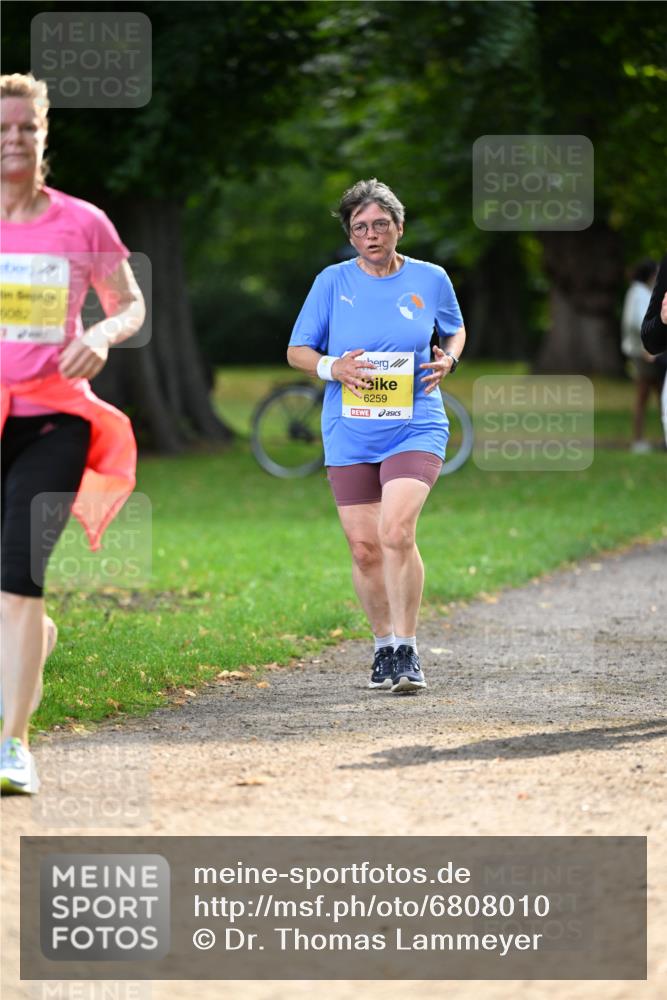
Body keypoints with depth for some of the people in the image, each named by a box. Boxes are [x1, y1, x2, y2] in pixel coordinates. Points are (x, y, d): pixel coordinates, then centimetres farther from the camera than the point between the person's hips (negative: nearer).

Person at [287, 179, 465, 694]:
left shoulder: (430, 279, 4)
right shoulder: (333, 282, 2)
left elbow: (456, 329, 23)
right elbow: (298, 351, 8)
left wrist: (449, 358, 1)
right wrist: (333, 368, -12)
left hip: (416, 428, -2)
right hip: (349, 434, 2)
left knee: (397, 531, -21)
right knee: (365, 547, 2)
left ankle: (407, 649, -12)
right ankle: (384, 645, 22)